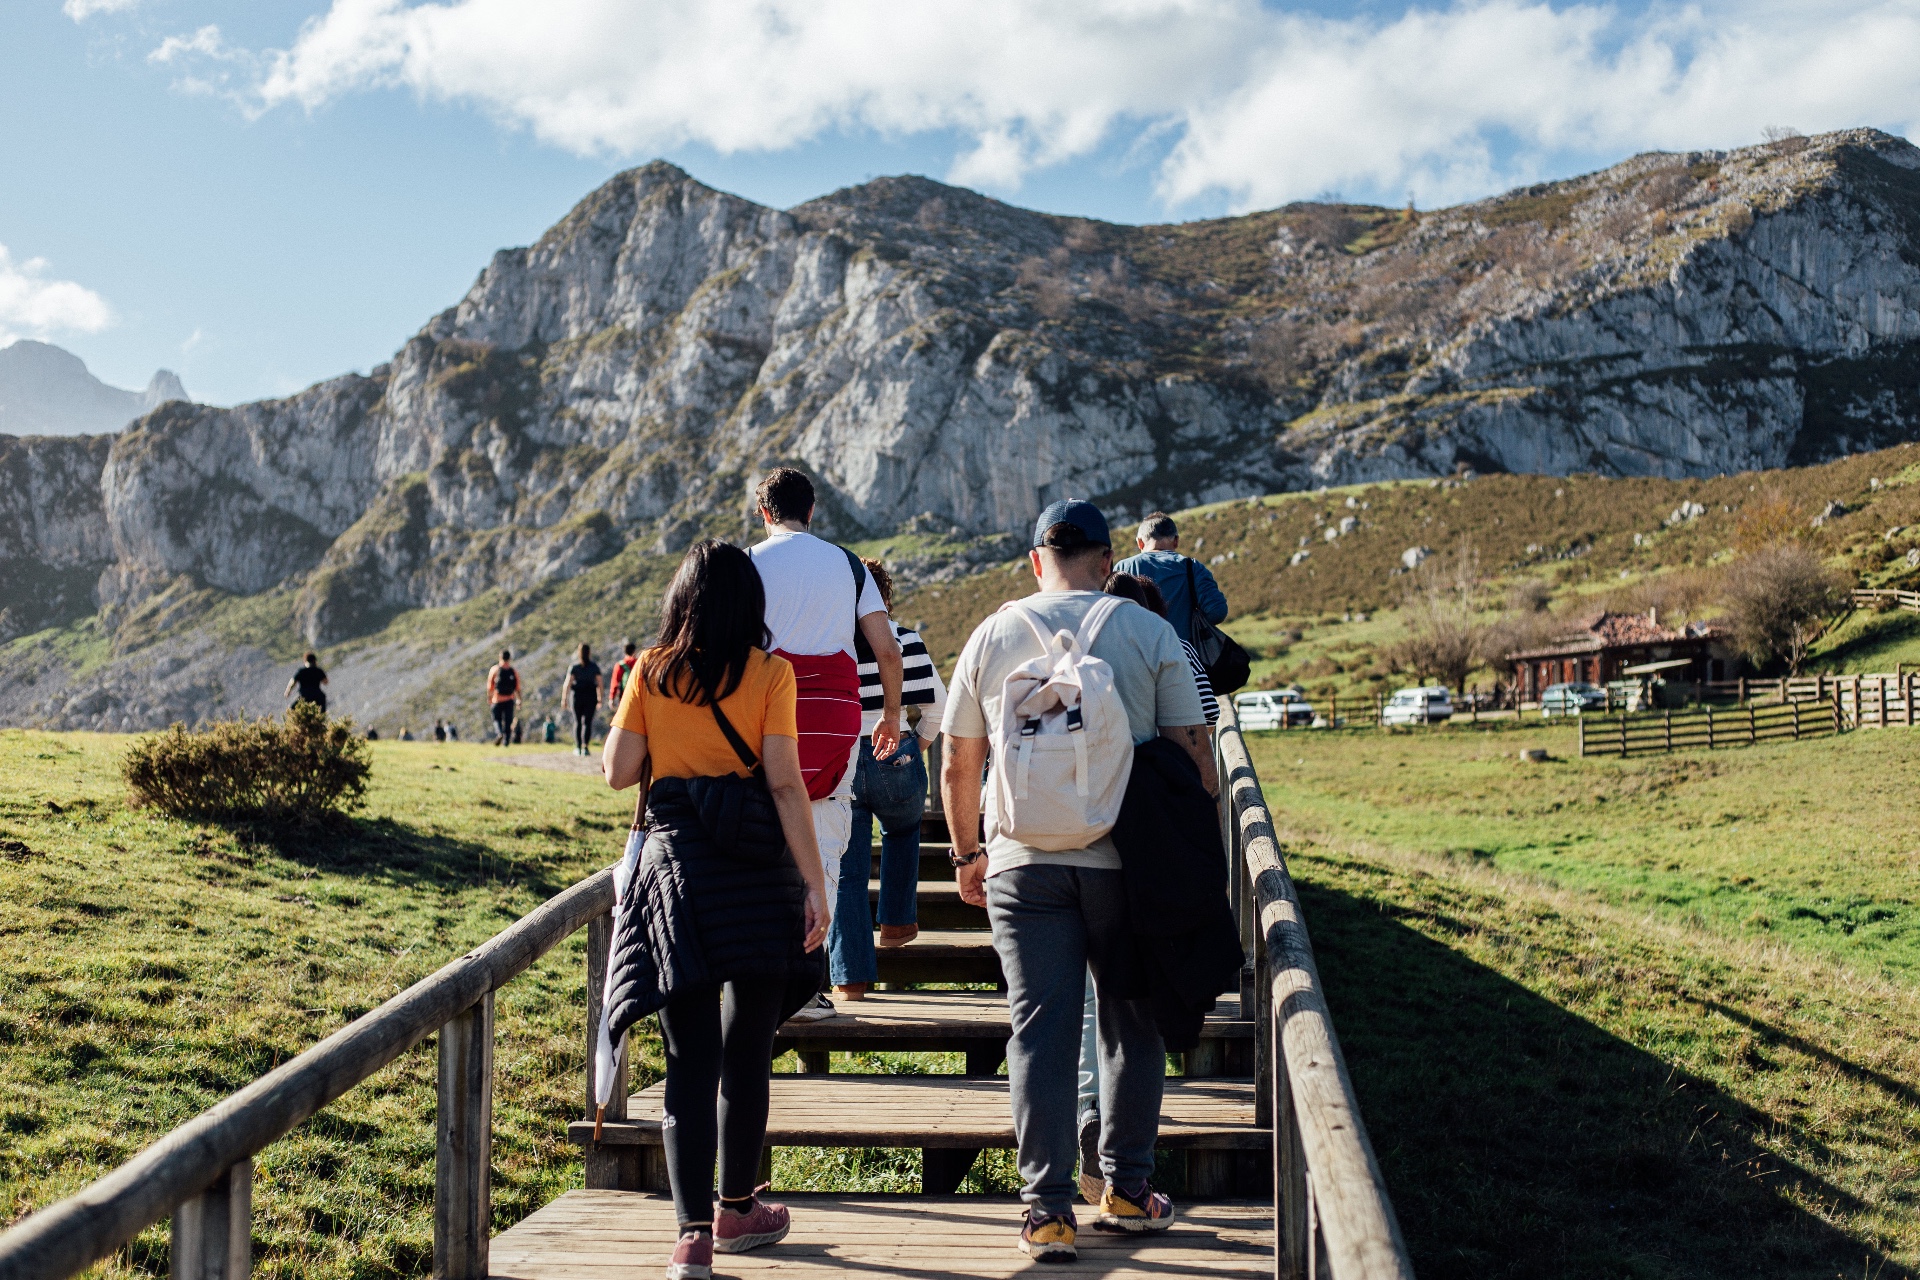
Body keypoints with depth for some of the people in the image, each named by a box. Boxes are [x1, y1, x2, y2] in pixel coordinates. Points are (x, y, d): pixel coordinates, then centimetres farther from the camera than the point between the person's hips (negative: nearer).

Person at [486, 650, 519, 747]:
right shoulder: (514, 672, 1)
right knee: (508, 721, 7)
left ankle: (499, 733, -17)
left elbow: (490, 687, -2)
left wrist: (489, 700, 7)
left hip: (497, 700, -1)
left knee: (497, 719, 10)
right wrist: (519, 700, 11)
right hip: (509, 700, 1)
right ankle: (506, 741, 3)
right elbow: (518, 688, 1)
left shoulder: (494, 669, -4)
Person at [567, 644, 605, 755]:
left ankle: (578, 748, 17)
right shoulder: (595, 666, 2)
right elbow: (599, 683, 0)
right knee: (587, 722, -2)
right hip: (591, 696, 0)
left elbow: (568, 682, -7)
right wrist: (600, 700, 6)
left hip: (577, 696, 0)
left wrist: (565, 698, -6)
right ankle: (585, 746, -17)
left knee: (577, 722, 12)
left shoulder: (574, 666, 1)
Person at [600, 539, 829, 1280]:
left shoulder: (652, 673, 4)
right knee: (747, 1053, 13)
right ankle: (737, 1210, 27)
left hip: (674, 861, 1)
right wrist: (815, 883, -9)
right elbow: (784, 782, -9)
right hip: (755, 870, -1)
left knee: (690, 1060, 5)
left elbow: (617, 772, 3)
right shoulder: (768, 673, -2)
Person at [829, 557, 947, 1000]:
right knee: (902, 833, 32)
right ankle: (896, 923, 36)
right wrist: (921, 742, 15)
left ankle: (851, 976, 4)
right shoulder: (905, 640, -5)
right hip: (895, 760, 1)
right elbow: (937, 703, -3)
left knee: (845, 872, 5)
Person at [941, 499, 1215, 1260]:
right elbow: (1192, 754, -1)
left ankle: (1047, 1209, 3)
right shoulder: (1150, 633, 1)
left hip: (1024, 862, 1)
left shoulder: (993, 636, 6)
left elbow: (957, 766, 10)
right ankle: (1127, 1189, 20)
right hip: (1126, 857, -1)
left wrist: (966, 855, 21)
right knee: (1133, 1022, 13)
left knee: (1040, 1027, 3)